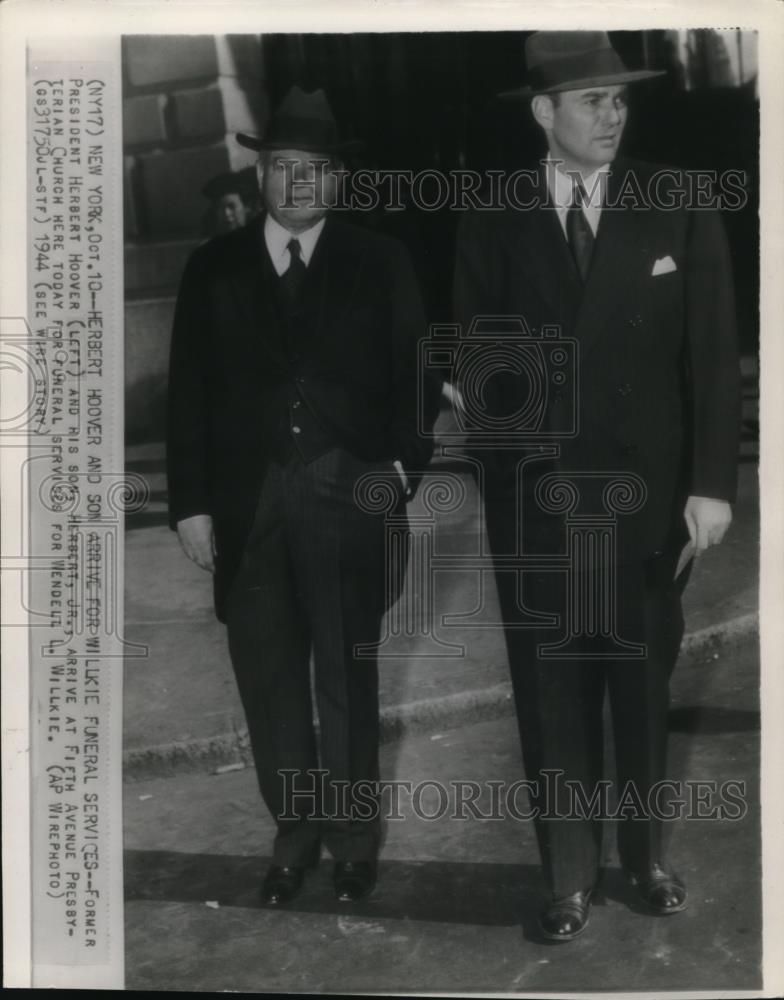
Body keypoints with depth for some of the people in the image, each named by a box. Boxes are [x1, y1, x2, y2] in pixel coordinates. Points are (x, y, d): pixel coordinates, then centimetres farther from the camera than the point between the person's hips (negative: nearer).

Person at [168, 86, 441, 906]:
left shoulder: (378, 263, 4)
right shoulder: (213, 268, 7)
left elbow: (413, 375, 3)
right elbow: (188, 393, 5)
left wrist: (403, 464, -11)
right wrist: (191, 503, -1)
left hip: (347, 499, -1)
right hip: (246, 503, 2)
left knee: (347, 675, 10)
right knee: (268, 677, 10)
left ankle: (353, 828, 27)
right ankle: (295, 826, 27)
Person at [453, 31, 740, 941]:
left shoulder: (678, 207, 0)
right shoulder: (493, 225, 1)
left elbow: (713, 353, -1)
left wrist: (711, 483, -7)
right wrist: (500, 476, -4)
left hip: (647, 495, 0)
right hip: (535, 502, 0)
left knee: (643, 687, 13)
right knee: (552, 697, 7)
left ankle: (645, 851, 33)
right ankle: (569, 875, 24)